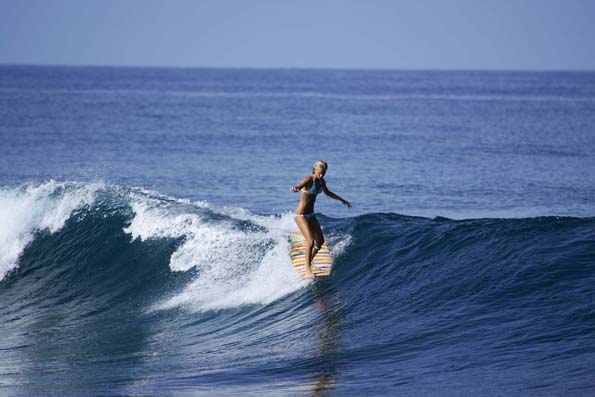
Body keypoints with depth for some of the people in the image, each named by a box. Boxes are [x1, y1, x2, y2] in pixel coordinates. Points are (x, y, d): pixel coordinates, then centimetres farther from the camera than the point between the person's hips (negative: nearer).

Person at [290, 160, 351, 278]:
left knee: (320, 241, 10)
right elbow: (298, 186, -41)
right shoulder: (309, 180, -19)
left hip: (311, 215, 9)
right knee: (310, 241, -20)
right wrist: (295, 189, -66)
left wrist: (342, 200, 36)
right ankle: (308, 270, -15)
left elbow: (327, 192, 25)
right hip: (301, 215, -9)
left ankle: (308, 265, 27)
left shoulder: (321, 181, 4)